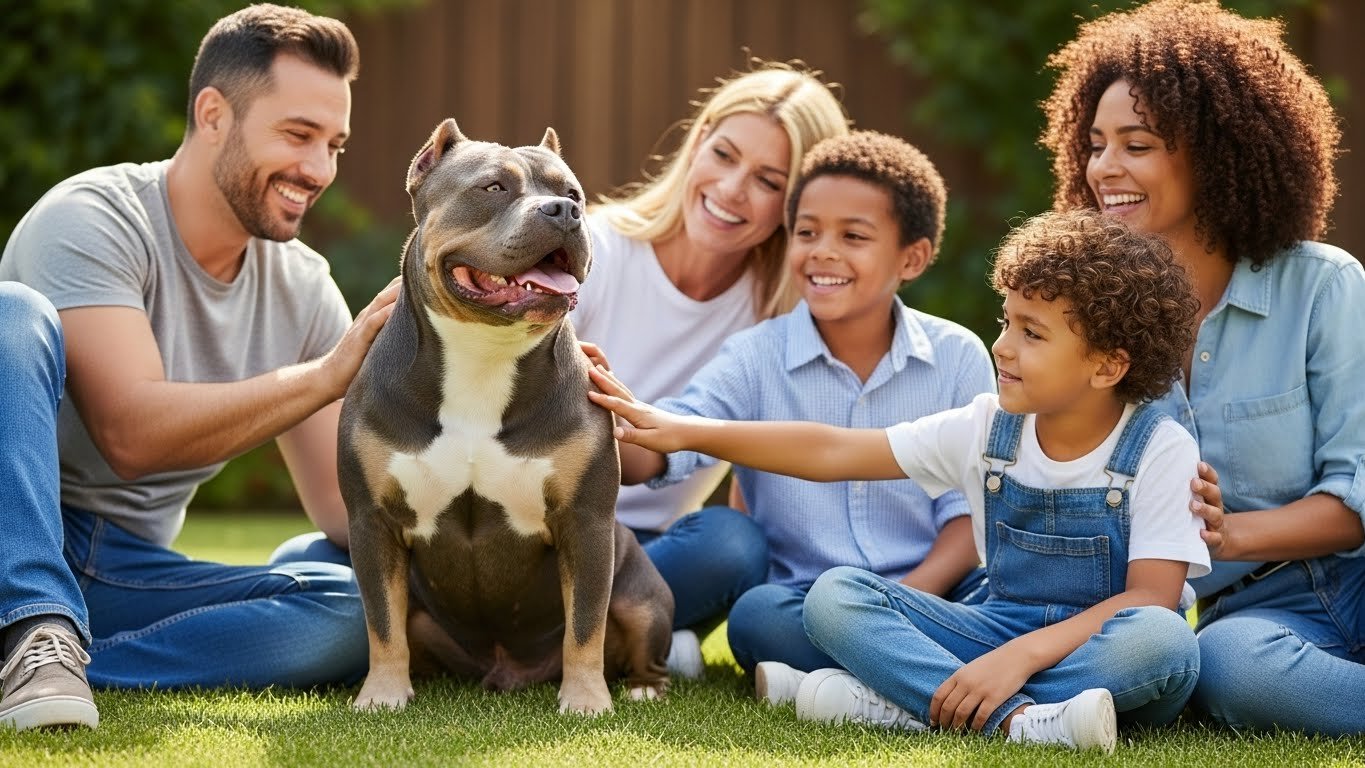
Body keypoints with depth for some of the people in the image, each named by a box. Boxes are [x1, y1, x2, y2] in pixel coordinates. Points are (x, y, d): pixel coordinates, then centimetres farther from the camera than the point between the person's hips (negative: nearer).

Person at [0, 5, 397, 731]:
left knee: (360, 608, -21)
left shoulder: (303, 287, 5)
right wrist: (329, 375, -32)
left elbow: (345, 505, 4)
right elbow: (133, 434, -25)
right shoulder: (93, 220, -12)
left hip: (131, 571, 5)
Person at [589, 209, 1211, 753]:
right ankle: (1017, 719, -36)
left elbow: (1151, 598, -19)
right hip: (1004, 625, 4)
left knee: (1165, 642, -40)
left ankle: (898, 705, -35)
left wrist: (1022, 655, -32)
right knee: (834, 594, -16)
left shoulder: (1160, 453, -11)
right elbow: (833, 451, 2)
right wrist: (685, 432, -4)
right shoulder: (986, 429, 1)